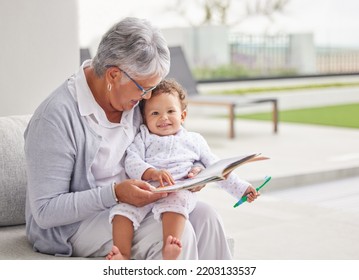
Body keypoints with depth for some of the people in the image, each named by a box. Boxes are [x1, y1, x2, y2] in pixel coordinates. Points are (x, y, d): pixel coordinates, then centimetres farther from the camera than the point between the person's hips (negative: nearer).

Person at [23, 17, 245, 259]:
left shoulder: (134, 98, -1)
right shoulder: (56, 116, -23)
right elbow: (45, 212, -22)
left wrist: (185, 174, -5)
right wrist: (115, 193, -30)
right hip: (75, 224, -7)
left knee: (203, 214, -14)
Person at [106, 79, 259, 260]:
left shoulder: (194, 140, 28)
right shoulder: (144, 137, 24)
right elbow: (131, 160, 5)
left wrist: (241, 188, 23)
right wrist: (152, 173, -16)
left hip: (180, 189, -1)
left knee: (174, 202, -37)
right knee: (122, 208, -27)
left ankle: (168, 252, -53)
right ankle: (123, 255, -32)